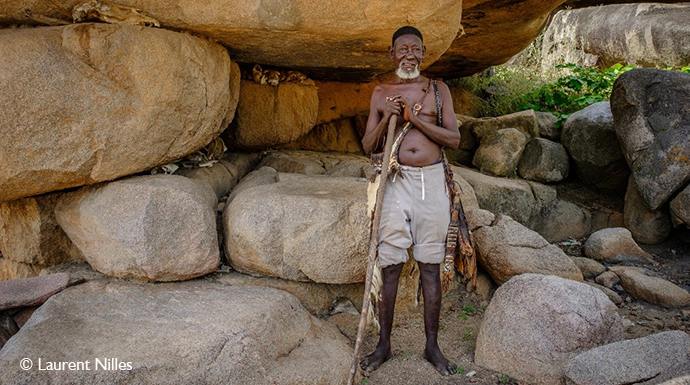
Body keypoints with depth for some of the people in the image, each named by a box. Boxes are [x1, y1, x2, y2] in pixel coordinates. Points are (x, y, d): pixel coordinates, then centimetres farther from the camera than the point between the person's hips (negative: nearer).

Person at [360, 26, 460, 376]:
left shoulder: (438, 90, 8)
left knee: (430, 266, 6)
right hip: (396, 181, 0)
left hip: (432, 180, 0)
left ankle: (432, 345, 17)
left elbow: (454, 139, -1)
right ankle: (384, 344, 15)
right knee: (389, 266, 2)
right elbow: (368, 147, 8)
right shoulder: (381, 93, 9)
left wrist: (416, 118, -12)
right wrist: (385, 120, -11)